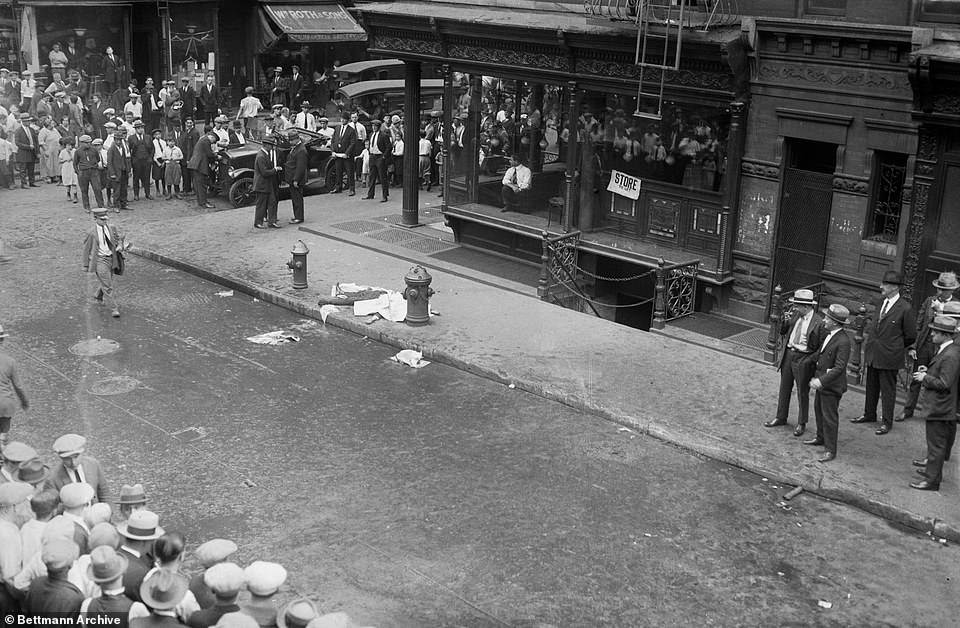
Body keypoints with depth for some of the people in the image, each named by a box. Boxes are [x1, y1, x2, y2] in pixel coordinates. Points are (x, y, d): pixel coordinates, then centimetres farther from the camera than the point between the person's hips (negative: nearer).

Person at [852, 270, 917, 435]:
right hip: (873, 353, 7)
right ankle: (869, 414, 35)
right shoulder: (881, 302, 4)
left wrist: (896, 347, 2)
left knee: (888, 389, 5)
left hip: (889, 356, -7)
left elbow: (911, 336, -7)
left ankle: (886, 422, 16)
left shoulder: (905, 309, -16)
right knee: (871, 386, 19)